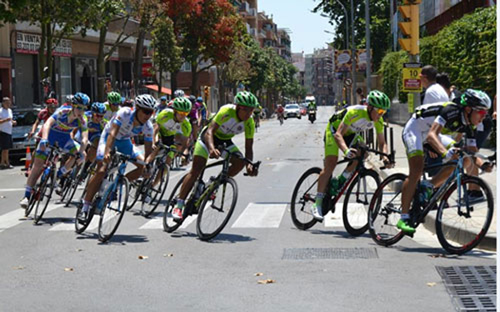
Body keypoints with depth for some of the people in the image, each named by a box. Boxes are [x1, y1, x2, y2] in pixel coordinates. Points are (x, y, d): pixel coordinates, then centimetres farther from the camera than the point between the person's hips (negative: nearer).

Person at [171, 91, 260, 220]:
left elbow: (248, 148, -16)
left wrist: (250, 165, -36)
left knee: (240, 162, -20)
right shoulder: (227, 111, -33)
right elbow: (210, 131, -40)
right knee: (196, 170, -15)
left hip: (225, 141, 5)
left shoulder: (249, 123, -19)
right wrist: (212, 148, -59)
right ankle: (179, 206, -11)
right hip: (209, 136, -5)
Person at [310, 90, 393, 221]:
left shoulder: (378, 121, -18)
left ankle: (342, 180, 0)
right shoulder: (355, 112, -37)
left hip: (351, 134, 6)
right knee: (331, 163, -20)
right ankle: (317, 204, -19)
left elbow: (382, 142, -9)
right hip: (334, 130, -6)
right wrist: (346, 150, -59)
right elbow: (338, 134, -41)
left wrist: (385, 156, -31)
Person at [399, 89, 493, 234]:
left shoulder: (469, 126, -8)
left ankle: (428, 186, -3)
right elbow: (432, 135, -43)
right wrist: (445, 152, -60)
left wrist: (483, 163, -25)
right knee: (416, 171, -23)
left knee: (464, 160, -6)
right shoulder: (452, 110, -31)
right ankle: (403, 218, -19)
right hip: (415, 128, -8)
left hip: (431, 134, 8)